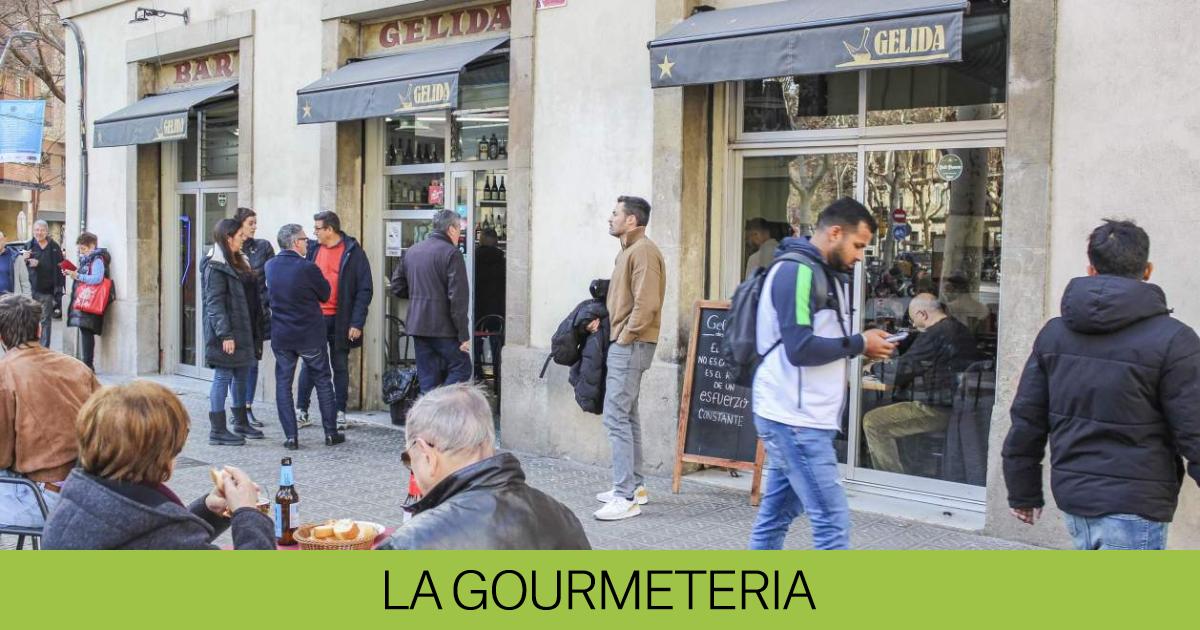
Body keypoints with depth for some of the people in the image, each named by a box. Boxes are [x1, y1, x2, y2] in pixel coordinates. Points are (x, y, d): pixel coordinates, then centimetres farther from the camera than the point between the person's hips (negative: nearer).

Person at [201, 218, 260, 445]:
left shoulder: (234, 263, 16)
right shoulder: (215, 267, -14)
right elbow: (214, 304, -19)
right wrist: (225, 335, -23)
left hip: (240, 331, 9)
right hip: (226, 333, -9)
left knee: (241, 375, 15)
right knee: (223, 376, -5)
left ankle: (240, 423, 25)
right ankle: (217, 431, 0)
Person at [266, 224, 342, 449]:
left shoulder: (270, 266, -2)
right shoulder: (307, 268, -17)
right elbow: (325, 294, -4)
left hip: (281, 335, 3)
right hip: (310, 335, -3)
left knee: (283, 383, 9)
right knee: (323, 381, 10)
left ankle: (291, 436, 5)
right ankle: (331, 432, 16)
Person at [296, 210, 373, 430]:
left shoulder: (352, 252, -6)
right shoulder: (312, 249, 5)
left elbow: (365, 289, -6)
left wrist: (357, 323, -11)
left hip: (340, 321, -3)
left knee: (340, 367, 8)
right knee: (309, 365, 6)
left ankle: (340, 412, 16)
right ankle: (301, 411, 14)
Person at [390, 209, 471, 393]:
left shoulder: (411, 251, 12)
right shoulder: (451, 253, -10)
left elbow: (397, 287, 17)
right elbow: (458, 297, -15)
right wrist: (463, 334, -13)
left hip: (417, 326, 7)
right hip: (443, 327, -7)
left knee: (428, 378, 10)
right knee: (461, 368, 1)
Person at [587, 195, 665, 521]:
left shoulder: (643, 251, -15)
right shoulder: (628, 251, 18)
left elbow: (646, 304, -22)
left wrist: (624, 337, -17)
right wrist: (603, 319, 8)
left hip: (631, 345, -11)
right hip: (623, 344, 11)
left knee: (616, 417, -12)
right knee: (626, 415, 15)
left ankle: (626, 497, -11)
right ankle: (634, 486, 24)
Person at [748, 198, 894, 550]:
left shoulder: (825, 273, 17)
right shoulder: (797, 271, -15)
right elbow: (800, 348, -23)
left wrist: (861, 348, 3)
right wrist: (859, 344, -13)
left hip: (800, 418, 10)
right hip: (795, 419, -10)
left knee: (776, 514, 15)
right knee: (832, 520, -9)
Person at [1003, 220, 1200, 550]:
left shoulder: (1054, 332, 5)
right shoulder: (1172, 339, -12)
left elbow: (1026, 421, 7)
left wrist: (1023, 493, 16)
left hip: (1072, 497, 6)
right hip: (1133, 508, -6)